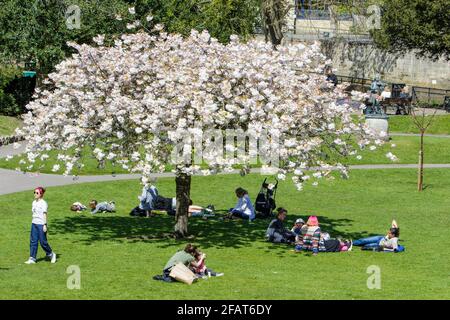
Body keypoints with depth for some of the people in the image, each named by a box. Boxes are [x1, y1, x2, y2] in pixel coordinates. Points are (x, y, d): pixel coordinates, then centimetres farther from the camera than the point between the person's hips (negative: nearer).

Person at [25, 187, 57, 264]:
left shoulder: (43, 203, -10)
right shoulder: (34, 202, 12)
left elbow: (44, 214, -13)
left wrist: (44, 225, -17)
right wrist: (33, 222, 18)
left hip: (41, 224, -7)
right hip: (34, 223, 7)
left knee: (43, 242, -1)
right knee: (33, 241, 3)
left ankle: (51, 254, 20)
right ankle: (32, 258, 4)